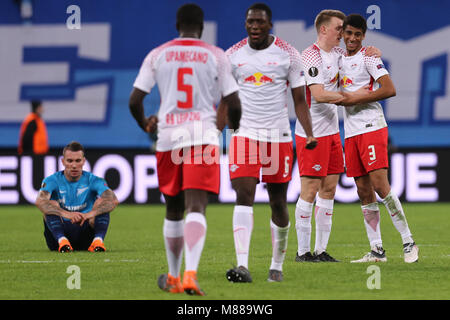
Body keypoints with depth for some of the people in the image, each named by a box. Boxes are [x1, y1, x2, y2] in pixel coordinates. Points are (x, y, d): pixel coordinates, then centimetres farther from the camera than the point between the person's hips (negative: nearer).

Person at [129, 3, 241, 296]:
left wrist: (145, 125, 24)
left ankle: (173, 278, 26)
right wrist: (234, 127, 22)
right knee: (197, 207, -11)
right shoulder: (216, 56, 3)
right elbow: (234, 104, 0)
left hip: (169, 136, 2)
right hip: (203, 136, -2)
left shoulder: (157, 55, 7)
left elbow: (135, 100, 3)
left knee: (174, 210, 16)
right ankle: (190, 274, -29)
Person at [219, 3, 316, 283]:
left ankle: (277, 266, 20)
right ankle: (242, 266, -24)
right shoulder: (233, 55, 5)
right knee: (244, 196, -16)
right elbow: (225, 102, 13)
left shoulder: (288, 54, 1)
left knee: (279, 203, 5)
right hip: (244, 133, 0)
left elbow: (299, 99, 3)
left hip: (278, 136, 0)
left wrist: (309, 134, -8)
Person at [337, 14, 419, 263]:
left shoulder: (368, 57, -5)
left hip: (372, 127, -7)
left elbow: (389, 89, -15)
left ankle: (408, 242, -10)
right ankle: (376, 250, 5)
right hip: (351, 132, 7)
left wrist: (355, 99, -15)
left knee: (380, 186, -15)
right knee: (364, 192, 4)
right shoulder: (340, 59, 17)